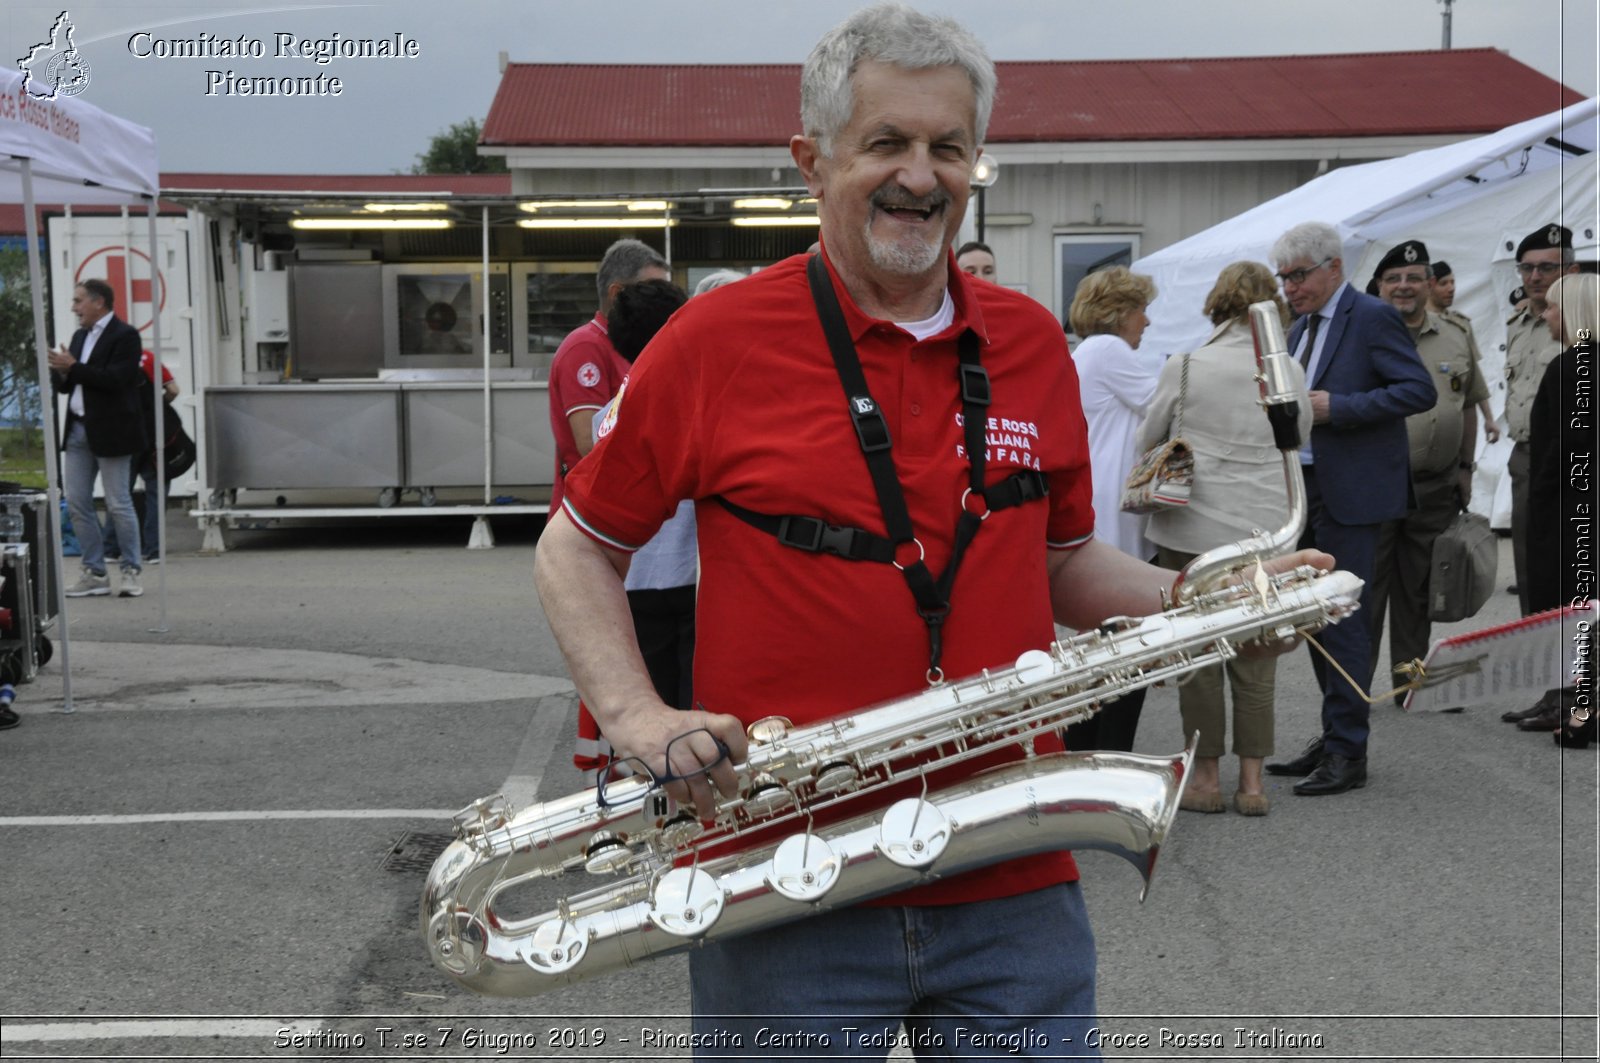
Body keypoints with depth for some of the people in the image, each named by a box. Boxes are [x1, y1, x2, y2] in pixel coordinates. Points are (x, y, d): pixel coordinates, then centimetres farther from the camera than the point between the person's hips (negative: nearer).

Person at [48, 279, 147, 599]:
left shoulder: (125, 335, -8)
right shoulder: (80, 336, 16)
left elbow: (115, 379, -20)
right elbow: (64, 384, 16)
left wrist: (73, 367, -19)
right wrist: (60, 371, -5)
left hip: (110, 431, -8)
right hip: (78, 429, 8)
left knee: (118, 504, -2)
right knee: (77, 504, 5)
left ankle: (131, 572, 8)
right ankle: (95, 574, 11)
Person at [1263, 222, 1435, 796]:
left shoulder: (1373, 317, -10)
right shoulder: (1301, 327, 15)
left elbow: (1420, 390, -17)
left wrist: (1336, 407, -21)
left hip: (1350, 492, -9)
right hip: (1305, 486, 9)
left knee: (1343, 619, -7)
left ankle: (1347, 753, 0)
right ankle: (1335, 737, 23)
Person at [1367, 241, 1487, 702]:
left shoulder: (1457, 338, 8)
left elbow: (1469, 405, 16)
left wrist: (1465, 469, 12)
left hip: (1436, 489, 4)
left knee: (1418, 593, 12)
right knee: (1364, 592, 0)